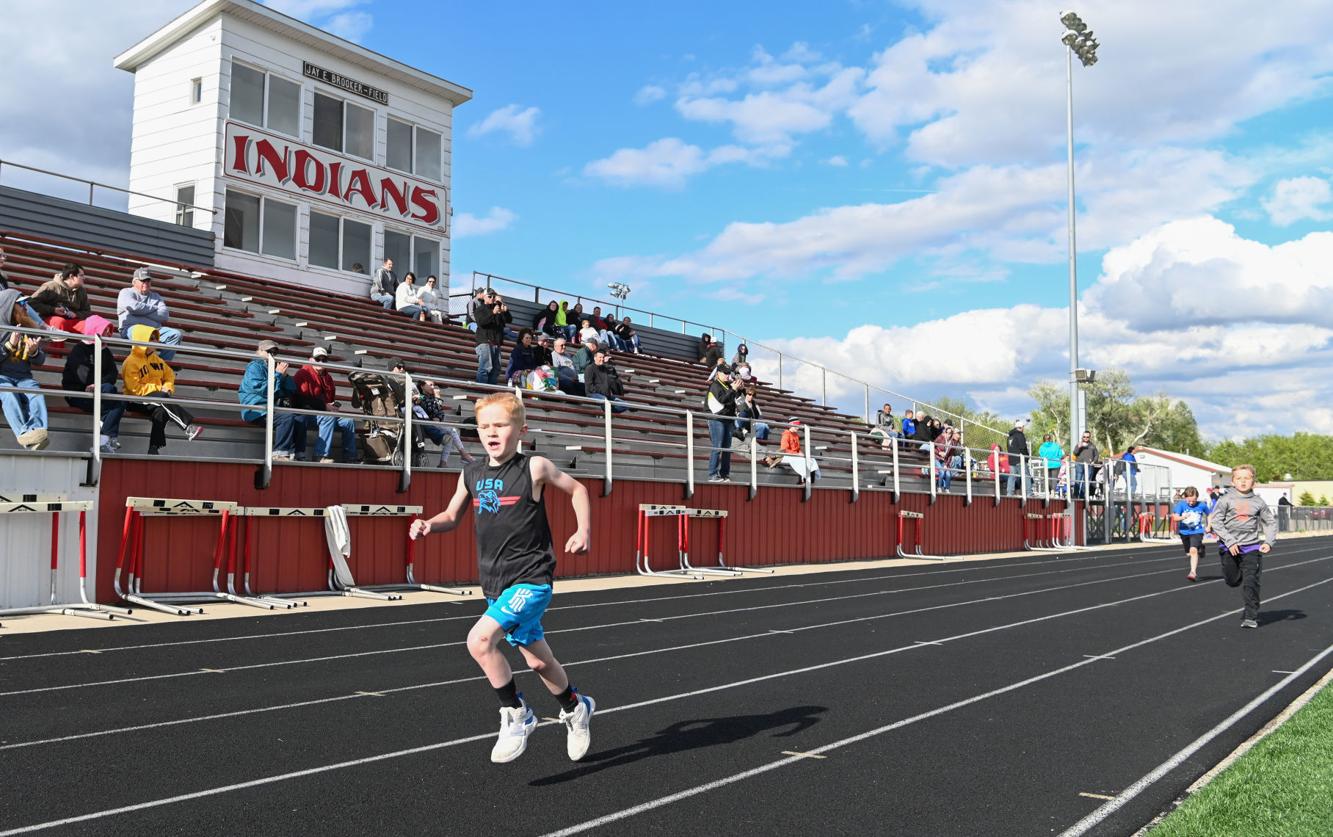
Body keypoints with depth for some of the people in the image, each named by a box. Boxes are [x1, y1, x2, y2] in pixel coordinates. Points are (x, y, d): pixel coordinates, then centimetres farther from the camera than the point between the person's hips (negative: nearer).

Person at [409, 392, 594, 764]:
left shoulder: (534, 468, -9)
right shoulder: (471, 473, 4)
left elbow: (577, 489, 5)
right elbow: (452, 516, 16)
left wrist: (584, 531, -7)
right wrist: (428, 525, -5)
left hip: (531, 580, -6)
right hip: (496, 585, 6)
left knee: (479, 640, -24)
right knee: (539, 662, 17)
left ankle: (515, 714, -3)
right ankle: (576, 707, 45)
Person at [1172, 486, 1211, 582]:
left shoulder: (1202, 505, -8)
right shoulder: (1181, 504, -11)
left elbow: (1209, 515, 13)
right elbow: (1175, 517, -21)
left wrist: (1208, 526, 7)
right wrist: (1182, 517, -41)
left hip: (1197, 532, -3)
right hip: (1184, 532, 3)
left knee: (1193, 550, -24)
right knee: (1189, 553, 18)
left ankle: (1193, 572, -24)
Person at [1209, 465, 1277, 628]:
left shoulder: (1258, 502, 3)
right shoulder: (1226, 499, -4)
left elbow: (1271, 522, 13)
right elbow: (1216, 521, -7)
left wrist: (1268, 542, -1)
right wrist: (1230, 541, -15)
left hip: (1251, 547, 0)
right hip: (1229, 547, 0)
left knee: (1251, 582, -8)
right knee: (1232, 581, 10)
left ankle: (1251, 617, -1)